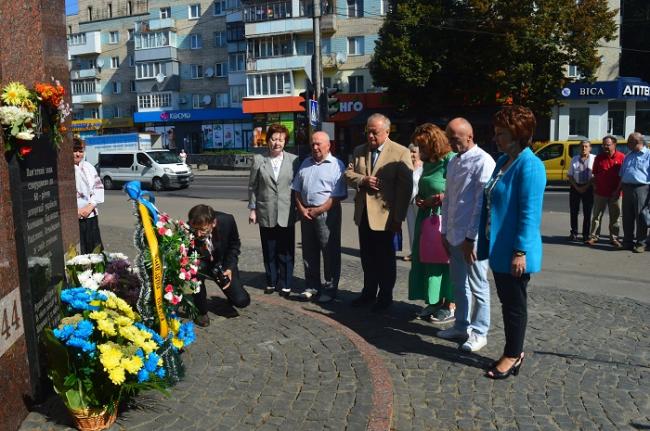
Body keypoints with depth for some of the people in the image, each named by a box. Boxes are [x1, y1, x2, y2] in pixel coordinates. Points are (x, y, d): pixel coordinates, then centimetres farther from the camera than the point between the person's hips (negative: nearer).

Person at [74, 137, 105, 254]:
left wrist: (90, 206, -4)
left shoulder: (89, 167, 12)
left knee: (94, 249, 11)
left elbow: (99, 188, 9)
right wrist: (76, 211, -14)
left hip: (90, 215, 5)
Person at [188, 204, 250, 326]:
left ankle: (230, 291, 28)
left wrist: (229, 268, -18)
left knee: (242, 301, -12)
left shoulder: (227, 221, -27)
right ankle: (201, 312, -11)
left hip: (222, 264, 1)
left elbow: (234, 244, -7)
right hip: (201, 264, -1)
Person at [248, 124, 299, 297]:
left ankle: (285, 285, 17)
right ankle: (271, 282, 24)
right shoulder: (258, 160, 4)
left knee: (286, 252, 5)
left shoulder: (293, 160, 2)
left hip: (287, 214, -1)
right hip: (266, 214, 1)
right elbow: (252, 186, 6)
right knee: (269, 252, 10)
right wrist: (252, 209, 3)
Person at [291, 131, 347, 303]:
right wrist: (302, 209, -1)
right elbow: (297, 189, 14)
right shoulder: (306, 163, 14)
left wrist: (318, 211, -14)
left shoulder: (337, 165, -6)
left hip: (327, 213, -6)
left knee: (330, 253, 1)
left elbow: (338, 195, -13)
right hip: (306, 213, 6)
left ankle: (330, 289, 12)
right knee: (309, 251, 12)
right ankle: (312, 286, 23)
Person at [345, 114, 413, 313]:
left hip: (384, 215, -5)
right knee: (367, 257, 15)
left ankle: (385, 297, 20)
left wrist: (398, 218, -15)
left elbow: (405, 187, -12)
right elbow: (348, 174, 9)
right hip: (363, 214, 5)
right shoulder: (359, 151, 11)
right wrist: (363, 180, -13)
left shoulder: (401, 153, -8)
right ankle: (368, 293, 30)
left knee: (385, 259, 7)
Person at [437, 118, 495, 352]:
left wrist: (471, 237, -16)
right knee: (459, 284, 17)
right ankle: (461, 326, 31)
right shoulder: (453, 162, 11)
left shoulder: (483, 162, -14)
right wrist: (445, 231, 13)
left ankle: (479, 332, 18)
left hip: (473, 236, -8)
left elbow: (482, 203, -17)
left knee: (478, 287, 5)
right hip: (454, 235, 8)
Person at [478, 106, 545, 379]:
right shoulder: (503, 161, 10)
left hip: (514, 251, -9)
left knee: (515, 304, 6)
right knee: (506, 302, 17)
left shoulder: (529, 166, -16)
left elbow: (530, 213, -20)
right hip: (499, 248, 9)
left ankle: (513, 356, 20)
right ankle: (514, 351, 30)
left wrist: (520, 251, -22)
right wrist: (484, 242, 16)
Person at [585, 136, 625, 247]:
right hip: (600, 192, 2)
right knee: (596, 216, 5)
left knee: (615, 217, 7)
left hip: (615, 193, -2)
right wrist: (595, 186, 3)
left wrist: (618, 189, -7)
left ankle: (614, 238, 17)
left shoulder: (621, 157, -2)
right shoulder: (599, 157, 6)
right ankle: (593, 236, 11)